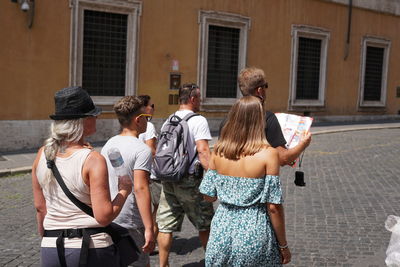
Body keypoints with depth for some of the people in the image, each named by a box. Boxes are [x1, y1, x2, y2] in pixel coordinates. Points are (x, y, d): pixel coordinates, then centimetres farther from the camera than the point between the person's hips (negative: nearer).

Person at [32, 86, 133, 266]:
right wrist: (124, 190, -3)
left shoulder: (42, 155, 0)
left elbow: (40, 208, 8)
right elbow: (104, 216, -18)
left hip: (51, 248, 5)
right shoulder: (93, 160, -16)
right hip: (92, 247, -4)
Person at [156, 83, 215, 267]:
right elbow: (203, 151, -18)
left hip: (168, 180, 6)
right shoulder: (198, 121, -10)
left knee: (165, 226, 9)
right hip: (190, 180, -6)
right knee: (204, 224, 10)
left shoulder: (168, 121, 11)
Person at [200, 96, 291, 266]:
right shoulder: (268, 154, -14)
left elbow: (209, 196, 4)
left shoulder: (218, 151, -3)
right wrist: (283, 245, -2)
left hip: (222, 230, 4)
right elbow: (273, 207, -13)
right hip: (254, 233, -3)